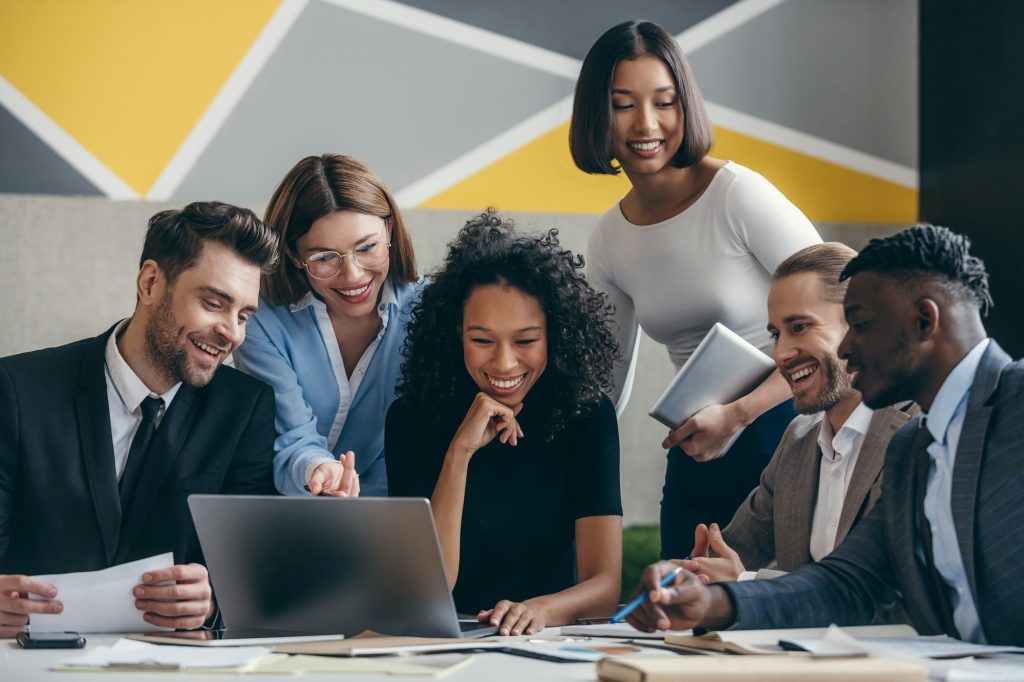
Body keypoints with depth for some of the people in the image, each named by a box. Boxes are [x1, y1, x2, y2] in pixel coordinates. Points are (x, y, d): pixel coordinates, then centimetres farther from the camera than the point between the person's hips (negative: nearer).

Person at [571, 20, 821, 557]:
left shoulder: (739, 195, -13)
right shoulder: (608, 241, 6)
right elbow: (605, 380, 15)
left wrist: (737, 414, -22)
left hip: (785, 438, -5)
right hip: (696, 460, 5)